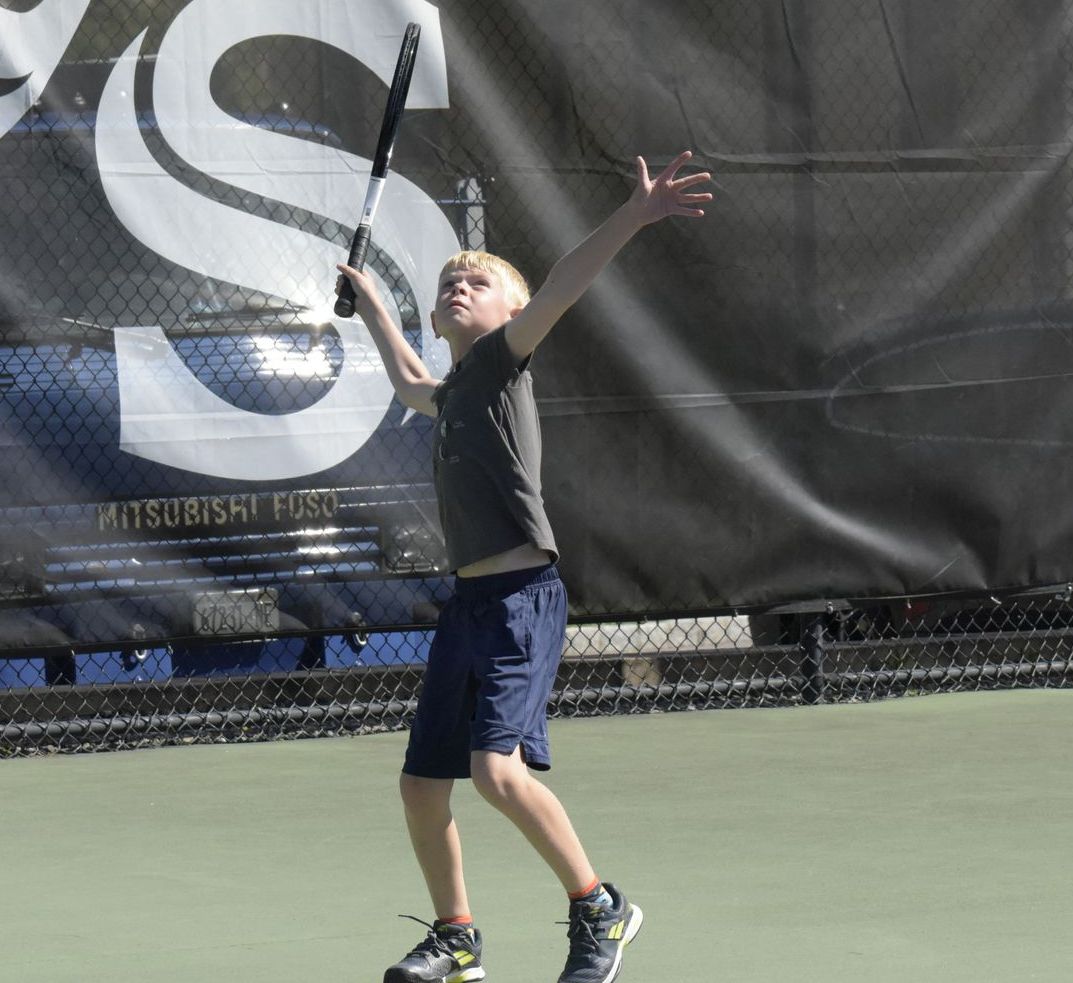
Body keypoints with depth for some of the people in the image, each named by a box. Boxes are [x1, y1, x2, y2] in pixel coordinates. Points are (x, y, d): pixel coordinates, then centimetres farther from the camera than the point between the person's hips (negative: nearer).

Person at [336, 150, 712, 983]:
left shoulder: (504, 359, 0)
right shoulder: (452, 392, 21)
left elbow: (560, 289, -16)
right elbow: (409, 382, 46)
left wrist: (635, 218, -30)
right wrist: (369, 301, 57)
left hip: (522, 598, -8)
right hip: (467, 603, 8)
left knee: (499, 768, -22)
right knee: (422, 785, 9)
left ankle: (599, 907, -6)